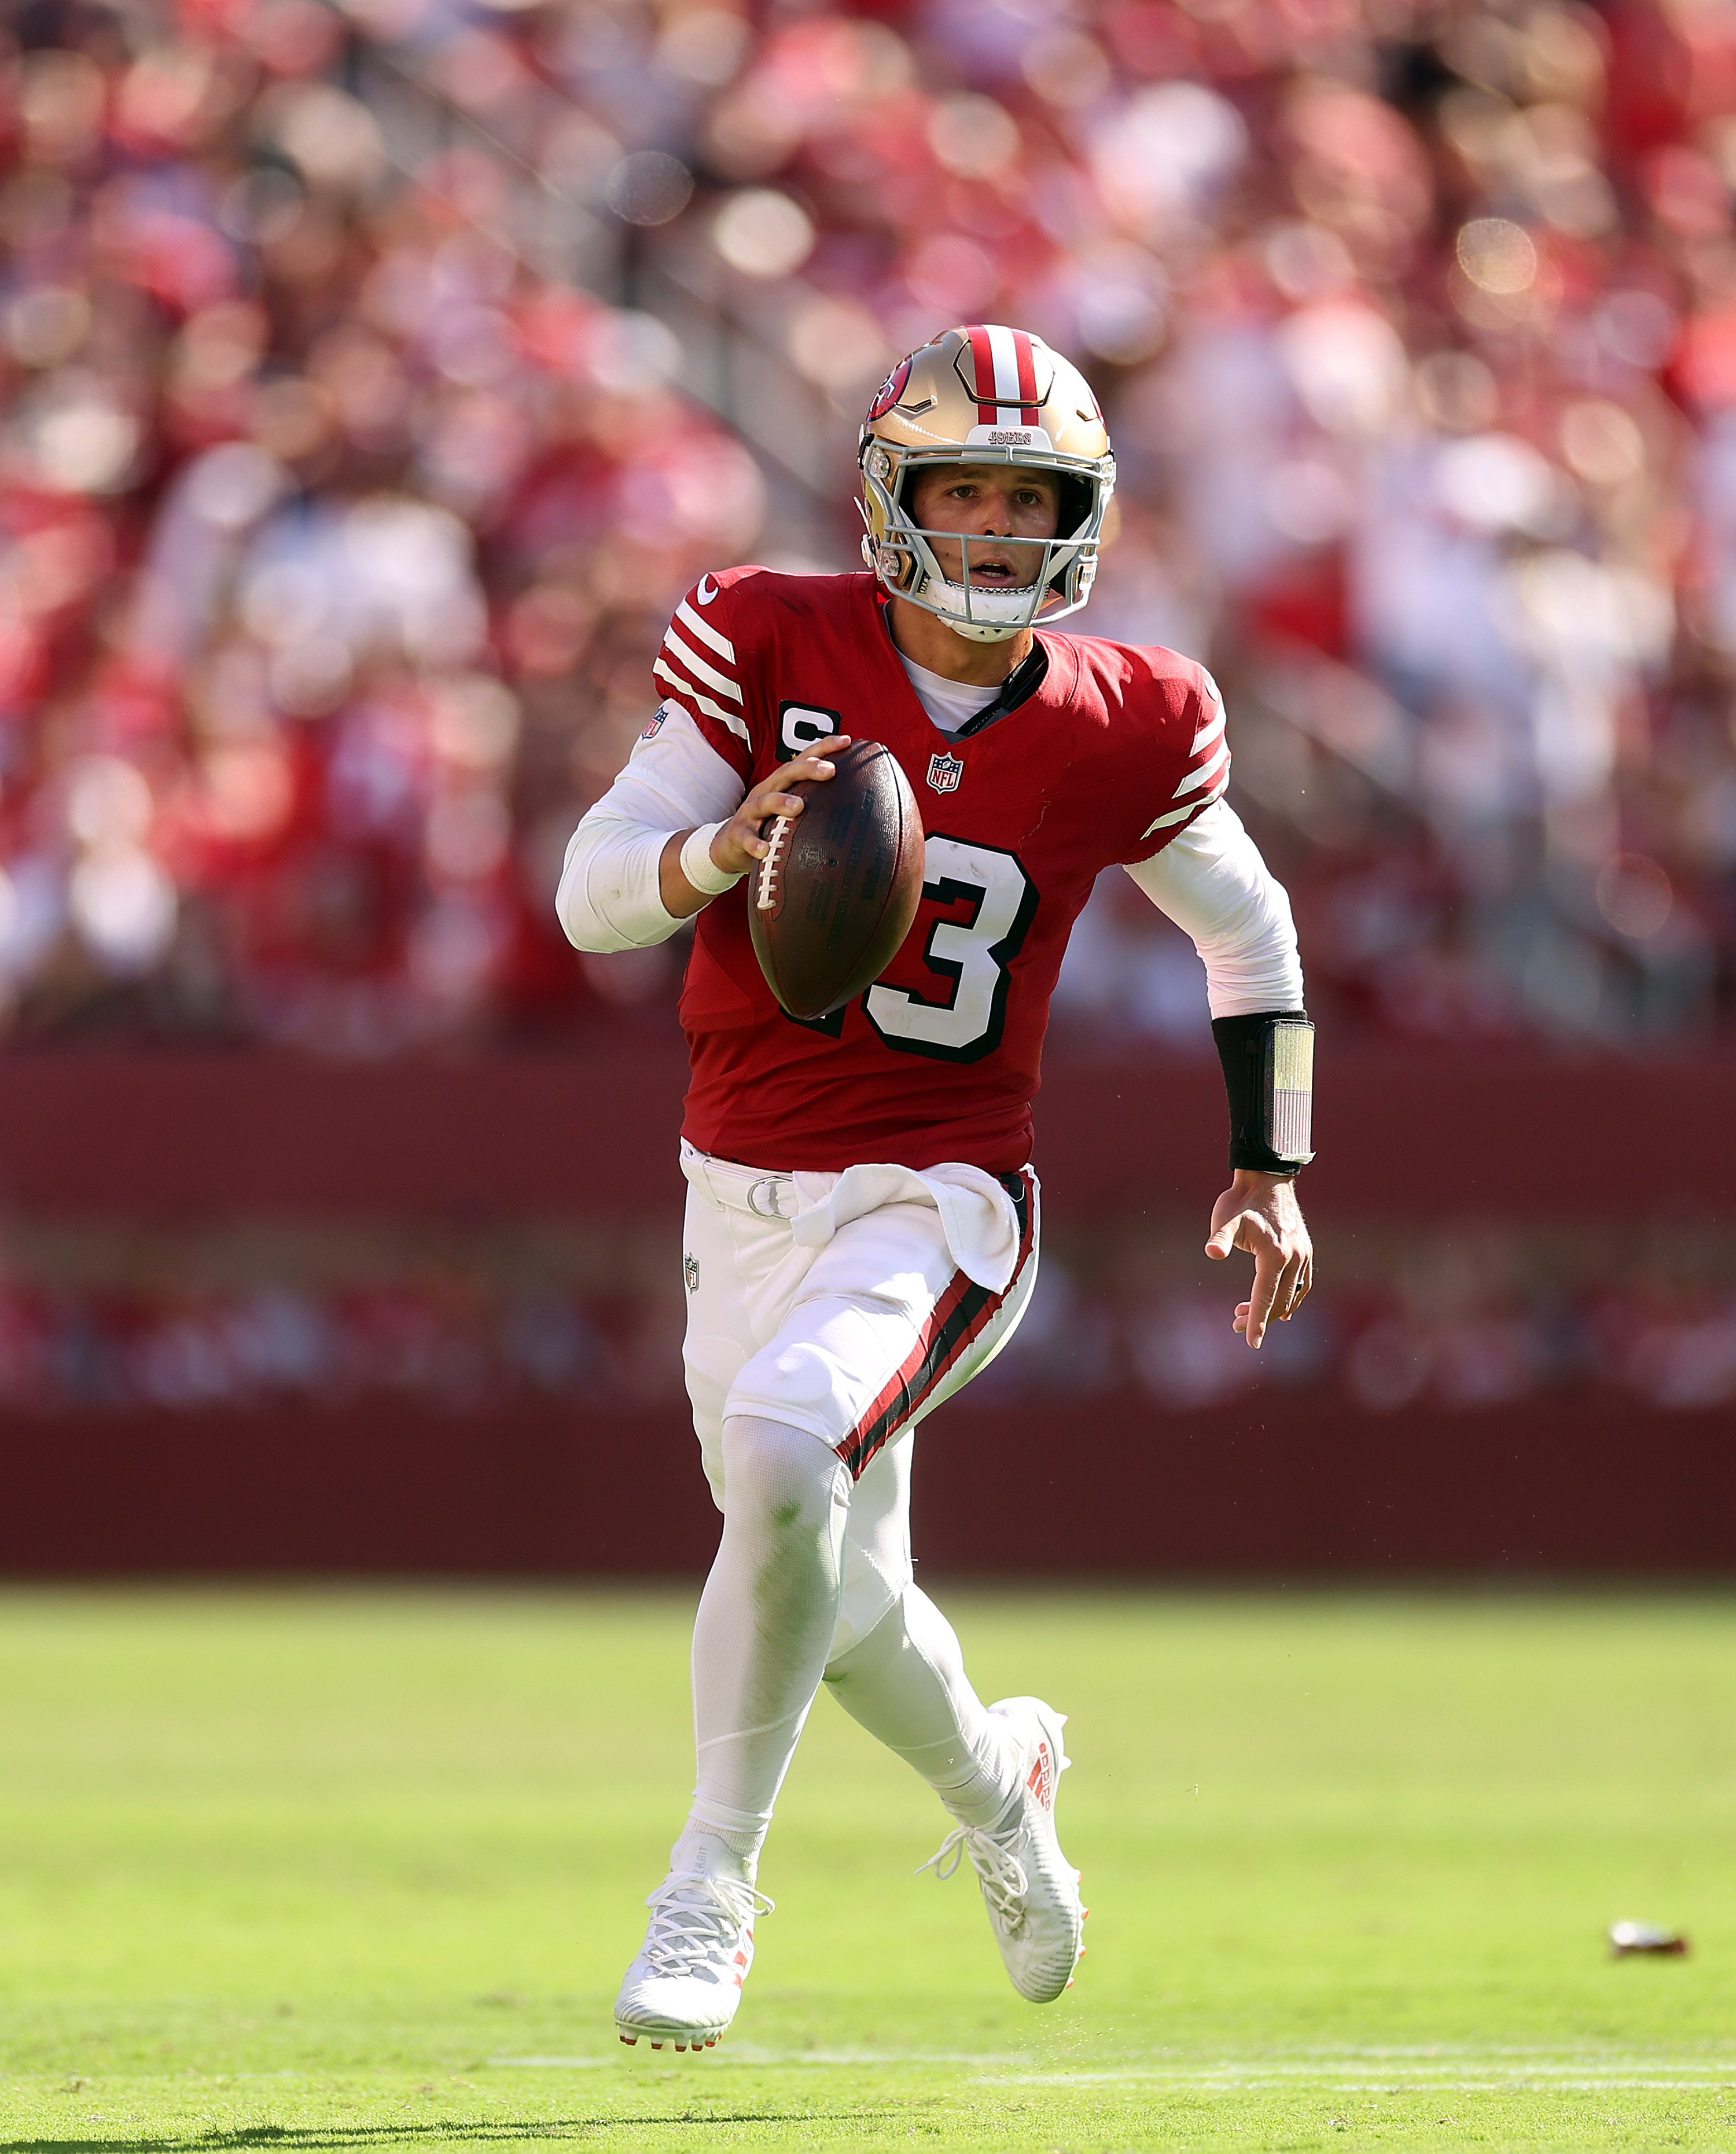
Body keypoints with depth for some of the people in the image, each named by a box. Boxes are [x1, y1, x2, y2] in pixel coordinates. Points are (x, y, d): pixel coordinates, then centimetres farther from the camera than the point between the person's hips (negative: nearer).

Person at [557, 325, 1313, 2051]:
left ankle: (712, 1886, -15)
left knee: (781, 1458, -30)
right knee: (843, 1600, 13)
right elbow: (590, 893, -11)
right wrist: (722, 848, -32)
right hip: (745, 1195, 3)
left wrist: (1269, 1167, 10)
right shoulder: (774, 649, -7)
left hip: (939, 1199, -3)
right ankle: (996, 1781, 47)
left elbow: (1249, 929, 13)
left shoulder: (1119, 731, -5)